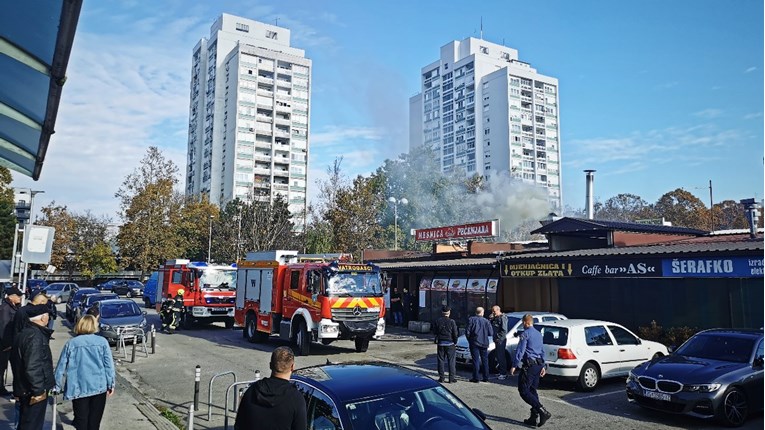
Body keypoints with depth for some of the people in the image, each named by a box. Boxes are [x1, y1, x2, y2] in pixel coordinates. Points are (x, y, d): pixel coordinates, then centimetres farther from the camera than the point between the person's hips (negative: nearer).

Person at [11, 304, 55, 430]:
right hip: (33, 392, -10)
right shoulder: (35, 336, -22)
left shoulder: (23, 334, 10)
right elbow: (32, 367, -28)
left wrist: (18, 391, 24)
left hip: (23, 390, 10)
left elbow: (18, 362, 18)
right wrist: (38, 390, -22)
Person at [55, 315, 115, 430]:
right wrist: (111, 384, 5)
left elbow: (61, 367, 4)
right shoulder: (102, 341, -1)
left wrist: (57, 386, 14)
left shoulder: (71, 343, 2)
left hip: (79, 388, 0)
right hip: (99, 387, 0)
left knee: (81, 420, 7)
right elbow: (109, 365, -2)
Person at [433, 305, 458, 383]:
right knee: (451, 361, 5)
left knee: (441, 361, 9)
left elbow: (435, 333, 3)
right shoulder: (452, 321, -10)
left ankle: (441, 377, 10)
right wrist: (455, 343, 6)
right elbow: (455, 334, -6)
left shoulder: (437, 321, -3)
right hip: (450, 344, -2)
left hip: (440, 344, 2)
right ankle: (452, 378, 5)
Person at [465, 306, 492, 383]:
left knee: (476, 360, 0)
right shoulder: (486, 321, -1)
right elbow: (490, 333, 0)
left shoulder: (471, 319, -7)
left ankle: (475, 378, -1)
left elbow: (467, 332, -9)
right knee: (485, 360, 12)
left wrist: (469, 339, 7)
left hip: (474, 343, -2)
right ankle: (486, 378, 15)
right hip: (484, 343, 2)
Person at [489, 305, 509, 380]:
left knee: (501, 357, -7)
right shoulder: (495, 318, 16)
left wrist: (499, 338, -20)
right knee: (498, 356, 14)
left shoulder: (502, 318, -12)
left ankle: (504, 373, -2)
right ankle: (500, 371, 23)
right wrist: (490, 319, -2)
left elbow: (504, 330, -18)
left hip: (501, 340, -9)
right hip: (497, 340, 9)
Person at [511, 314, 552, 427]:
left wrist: (514, 366, -13)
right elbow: (542, 351, 22)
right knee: (532, 390, 13)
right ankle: (534, 417, 12)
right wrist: (543, 366, 27)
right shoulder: (539, 334, 16)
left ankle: (542, 411, -16)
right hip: (538, 365, 9)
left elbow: (520, 351, -15)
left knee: (524, 391, -6)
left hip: (528, 366, -9)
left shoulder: (525, 334, -11)